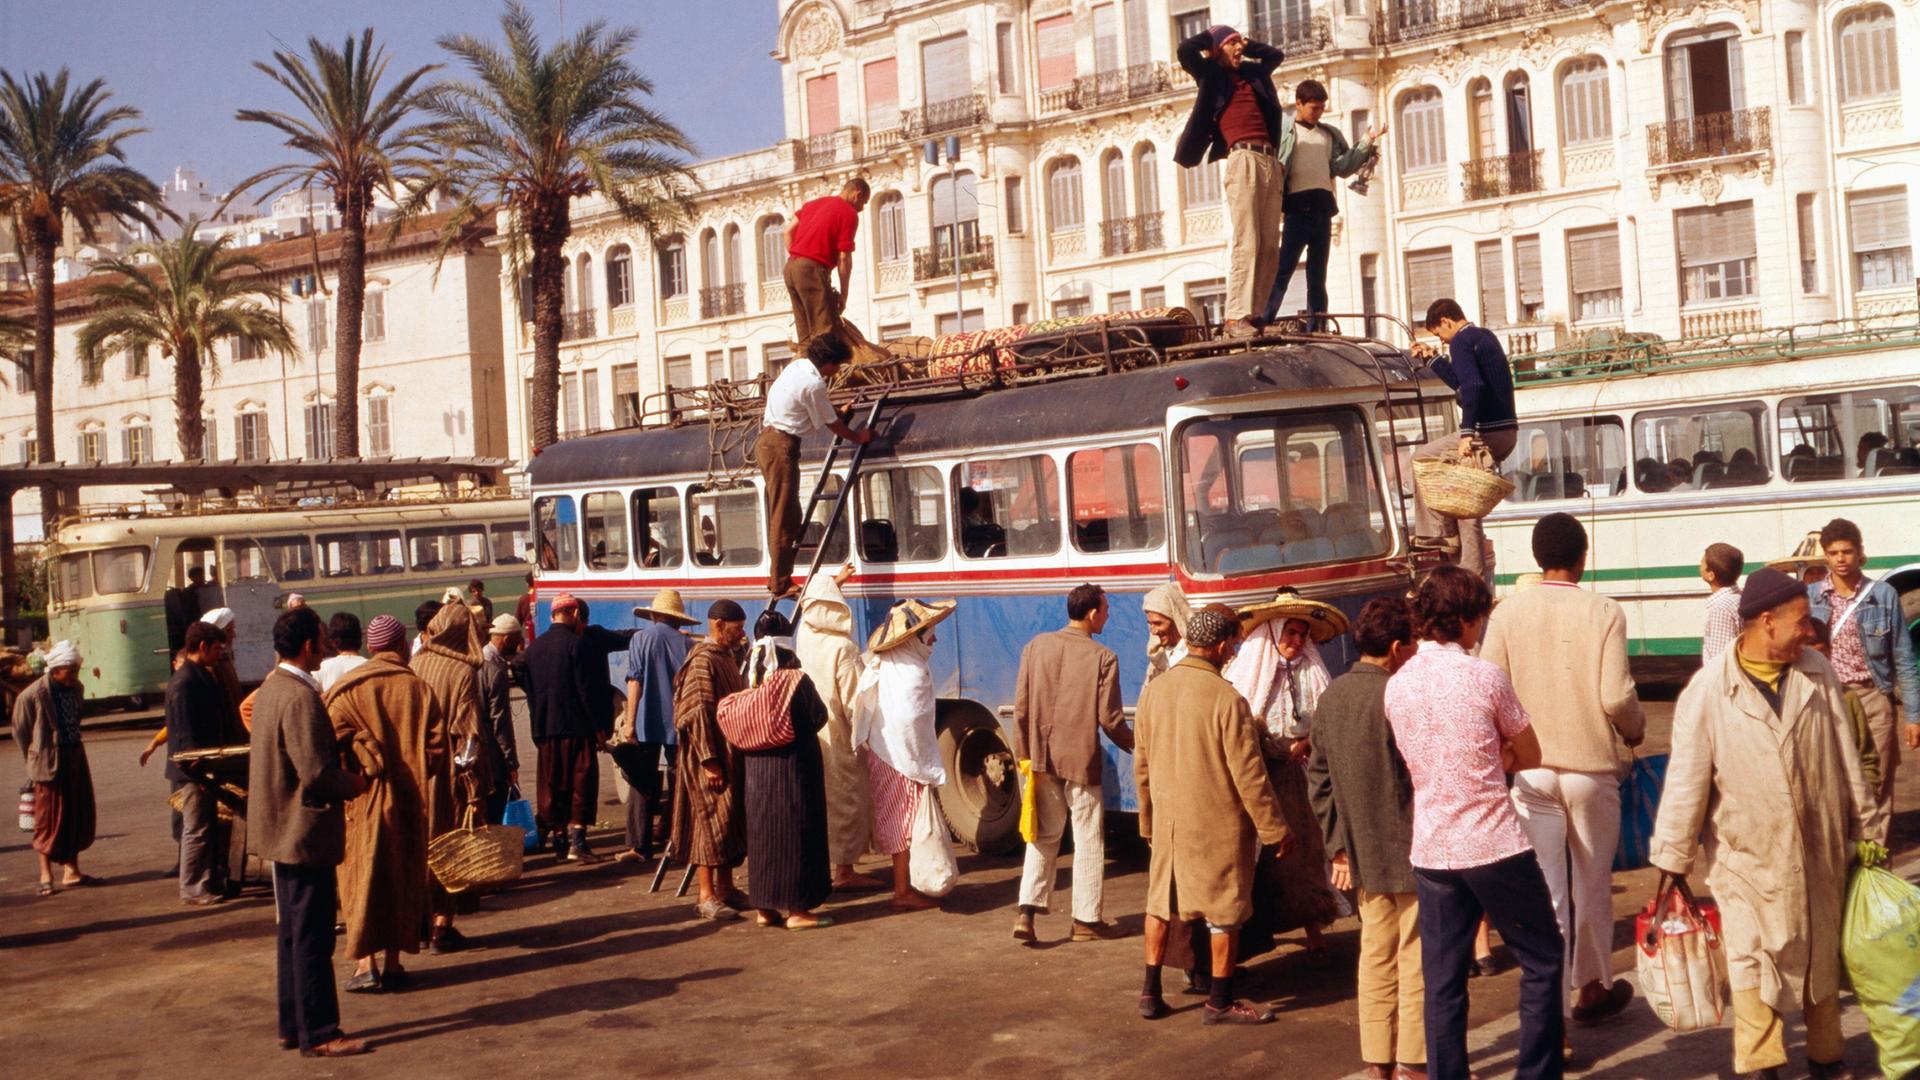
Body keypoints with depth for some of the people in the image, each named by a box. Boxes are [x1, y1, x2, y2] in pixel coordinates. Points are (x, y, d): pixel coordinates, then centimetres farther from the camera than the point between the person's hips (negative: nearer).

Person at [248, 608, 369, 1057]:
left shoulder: (270, 688, 10)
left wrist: (341, 780, 14)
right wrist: (354, 784, -8)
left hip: (281, 829, 10)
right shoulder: (300, 697, -21)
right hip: (306, 833, -10)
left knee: (293, 932, 17)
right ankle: (318, 1033, 5)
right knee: (312, 937, -2)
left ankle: (293, 1026, 25)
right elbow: (316, 774, -26)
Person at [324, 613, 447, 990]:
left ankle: (365, 965, -3)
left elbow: (335, 745, -16)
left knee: (363, 877, 3)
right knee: (404, 878, 11)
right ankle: (393, 962, 14)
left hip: (364, 801, -1)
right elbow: (437, 749, -2)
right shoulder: (419, 689, 0)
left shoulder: (347, 689, -4)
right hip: (409, 802, 2)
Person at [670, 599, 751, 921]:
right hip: (710, 755, -9)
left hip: (732, 753, 9)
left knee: (732, 819, 13)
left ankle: (725, 888, 22)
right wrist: (709, 760, -22)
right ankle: (706, 896, 1)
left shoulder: (727, 656, 14)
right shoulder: (702, 660, -15)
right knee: (712, 819, -5)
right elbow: (696, 713, -20)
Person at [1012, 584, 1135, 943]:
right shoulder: (1103, 658, -11)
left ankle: (1027, 911, 4)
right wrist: (1133, 745, 8)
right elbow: (1109, 718, -11)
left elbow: (1021, 707, 0)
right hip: (1081, 759, -4)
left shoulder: (1036, 647, -1)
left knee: (1044, 836, 15)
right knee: (1089, 840, 9)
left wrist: (1024, 755, 9)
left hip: (1042, 758, 4)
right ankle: (1087, 919, 15)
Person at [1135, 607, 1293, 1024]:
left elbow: (1142, 765, 8)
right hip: (1218, 822, -5)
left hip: (1168, 818, 6)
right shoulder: (1227, 699, -19)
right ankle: (1220, 1002, 15)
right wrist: (1275, 829, -7)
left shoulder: (1152, 691, 0)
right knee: (1224, 910, 7)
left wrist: (1148, 821, 20)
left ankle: (1150, 992, 20)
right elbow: (1248, 774, -16)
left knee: (1161, 900, 16)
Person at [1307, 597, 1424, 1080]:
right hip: (1411, 849, -7)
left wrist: (1339, 844, 14)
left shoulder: (1332, 696, 5)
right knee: (1417, 955, 3)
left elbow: (1319, 777, 9)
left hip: (1363, 853, 7)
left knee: (1376, 953, 13)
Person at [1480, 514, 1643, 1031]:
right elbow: (1616, 696, -13)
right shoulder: (1603, 613, -9)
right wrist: (1635, 731, 9)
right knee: (1592, 886, 17)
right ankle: (1592, 989, 34)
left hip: (1530, 770, 1)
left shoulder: (1507, 612, -4)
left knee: (1544, 893, 2)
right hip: (1592, 766, 0)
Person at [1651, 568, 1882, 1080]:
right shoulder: (1708, 690, -12)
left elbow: (1847, 760, 8)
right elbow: (1685, 782, -8)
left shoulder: (1817, 674, 0)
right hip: (1747, 858, -3)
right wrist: (1673, 862, -6)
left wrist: (1867, 827, 12)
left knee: (1822, 957, 15)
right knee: (1749, 960, -3)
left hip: (1820, 853, 4)